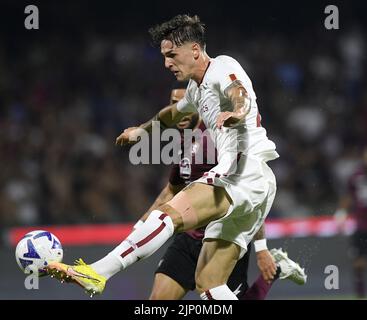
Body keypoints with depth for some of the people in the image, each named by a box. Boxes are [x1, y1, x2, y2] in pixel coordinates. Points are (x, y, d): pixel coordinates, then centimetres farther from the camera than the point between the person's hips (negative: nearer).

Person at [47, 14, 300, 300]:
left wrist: (237, 112, -48)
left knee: (171, 213, -27)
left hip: (247, 172, -10)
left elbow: (240, 93, -26)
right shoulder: (197, 88, 26)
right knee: (207, 283, 0)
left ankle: (96, 274, -37)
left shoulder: (222, 67, -2)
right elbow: (174, 113, 49)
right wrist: (142, 130, 63)